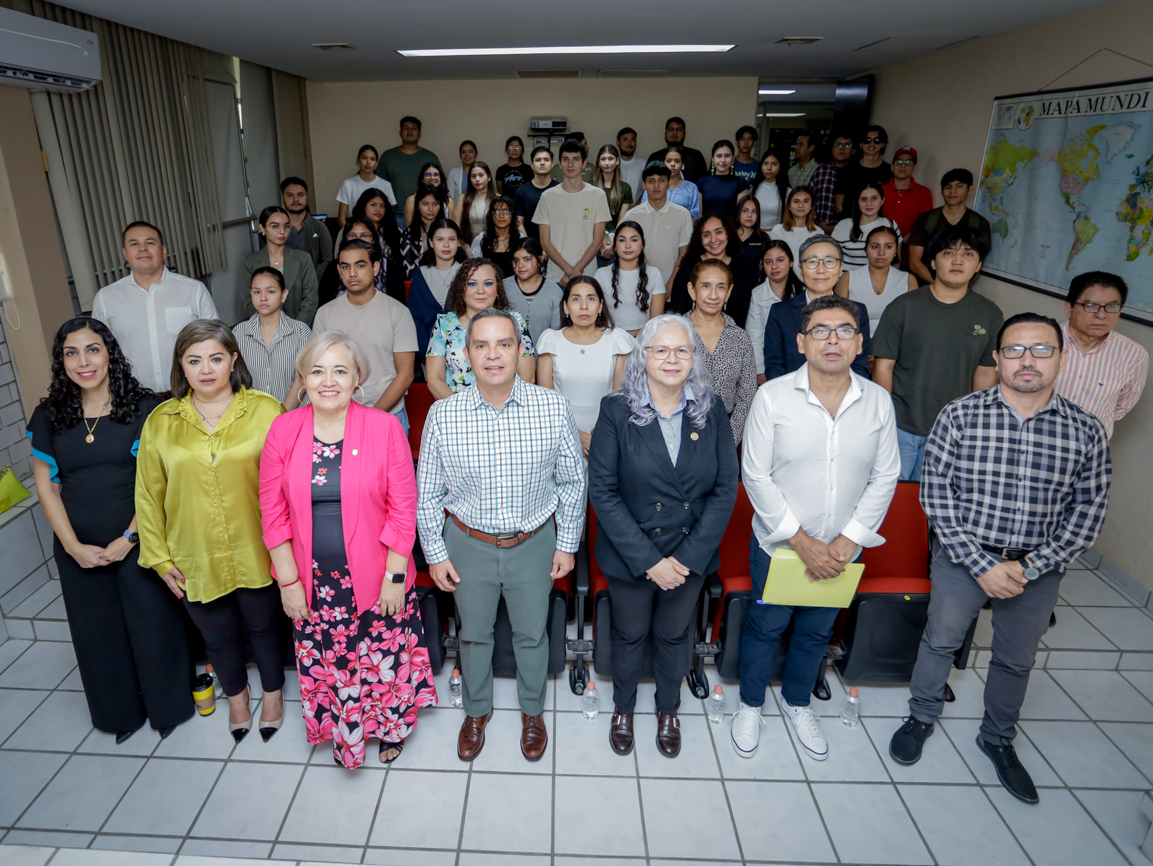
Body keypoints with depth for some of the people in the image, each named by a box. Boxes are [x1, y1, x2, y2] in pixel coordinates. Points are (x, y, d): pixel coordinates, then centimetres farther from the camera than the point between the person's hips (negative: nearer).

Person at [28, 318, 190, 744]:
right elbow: (46, 486, 2)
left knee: (152, 625, 6)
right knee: (98, 633, 15)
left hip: (137, 543, -3)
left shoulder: (143, 408, -8)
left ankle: (167, 707, 30)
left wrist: (129, 538, -13)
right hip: (79, 551, 3)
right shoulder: (48, 417, 1)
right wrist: (74, 546, -5)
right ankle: (122, 713, 37)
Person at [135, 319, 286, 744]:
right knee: (218, 634, 21)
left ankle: (273, 693, 45)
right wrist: (159, 557, 2)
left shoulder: (265, 410, -10)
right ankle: (236, 695, 49)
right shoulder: (160, 421, -3)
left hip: (256, 553, -2)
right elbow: (148, 495, 2)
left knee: (263, 626, 18)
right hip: (195, 559, 2)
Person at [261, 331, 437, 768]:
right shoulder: (283, 430, -4)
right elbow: (273, 511, 0)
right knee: (326, 663, 16)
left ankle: (391, 727, 43)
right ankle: (343, 735, 45)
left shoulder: (384, 427, -11)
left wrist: (395, 576, -10)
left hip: (377, 579, -2)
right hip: (313, 582, 2)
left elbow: (404, 508, -8)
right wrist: (288, 581, -2)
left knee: (384, 658, 12)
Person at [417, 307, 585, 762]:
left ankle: (532, 711, 47)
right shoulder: (442, 415, -14)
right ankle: (477, 710, 48)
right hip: (469, 544, 0)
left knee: (532, 634, 19)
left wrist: (567, 543, 1)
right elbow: (427, 493, -3)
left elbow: (572, 482, -3)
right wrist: (435, 554, 0)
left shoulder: (553, 408, -14)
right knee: (474, 634, 20)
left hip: (534, 543, 0)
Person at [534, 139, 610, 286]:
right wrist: (569, 270, -9)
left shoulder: (597, 195, 3)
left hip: (588, 277, 0)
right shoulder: (548, 197, 4)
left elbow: (598, 241, 0)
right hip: (556, 277, 0)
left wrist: (576, 271, -9)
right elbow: (545, 242, 2)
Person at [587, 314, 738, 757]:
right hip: (629, 556, -2)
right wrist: (648, 560, -18)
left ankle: (668, 711, 48)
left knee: (673, 636, 22)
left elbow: (725, 489, -6)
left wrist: (689, 557, -13)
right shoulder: (616, 410, -14)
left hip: (691, 557, 2)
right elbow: (602, 491, -15)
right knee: (629, 636, 19)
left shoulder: (712, 411, -7)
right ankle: (623, 709, 47)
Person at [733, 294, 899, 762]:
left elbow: (884, 478, -2)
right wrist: (802, 541, -16)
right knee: (766, 626, 14)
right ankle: (751, 704, 39)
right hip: (778, 544, -3)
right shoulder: (773, 397, -14)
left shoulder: (878, 401, -5)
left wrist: (849, 540, -11)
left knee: (817, 630, 21)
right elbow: (756, 476, -14)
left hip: (841, 550, 3)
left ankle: (796, 701, 46)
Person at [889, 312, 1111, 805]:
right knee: (940, 640, 16)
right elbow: (936, 494, -13)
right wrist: (981, 564, -17)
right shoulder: (959, 416, -13)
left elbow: (1087, 514, -5)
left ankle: (998, 739, 44)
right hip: (964, 556, -2)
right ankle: (921, 718, 41)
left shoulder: (1086, 432, -7)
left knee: (1016, 659, 19)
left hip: (1037, 568, 2)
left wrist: (1028, 568, -14)